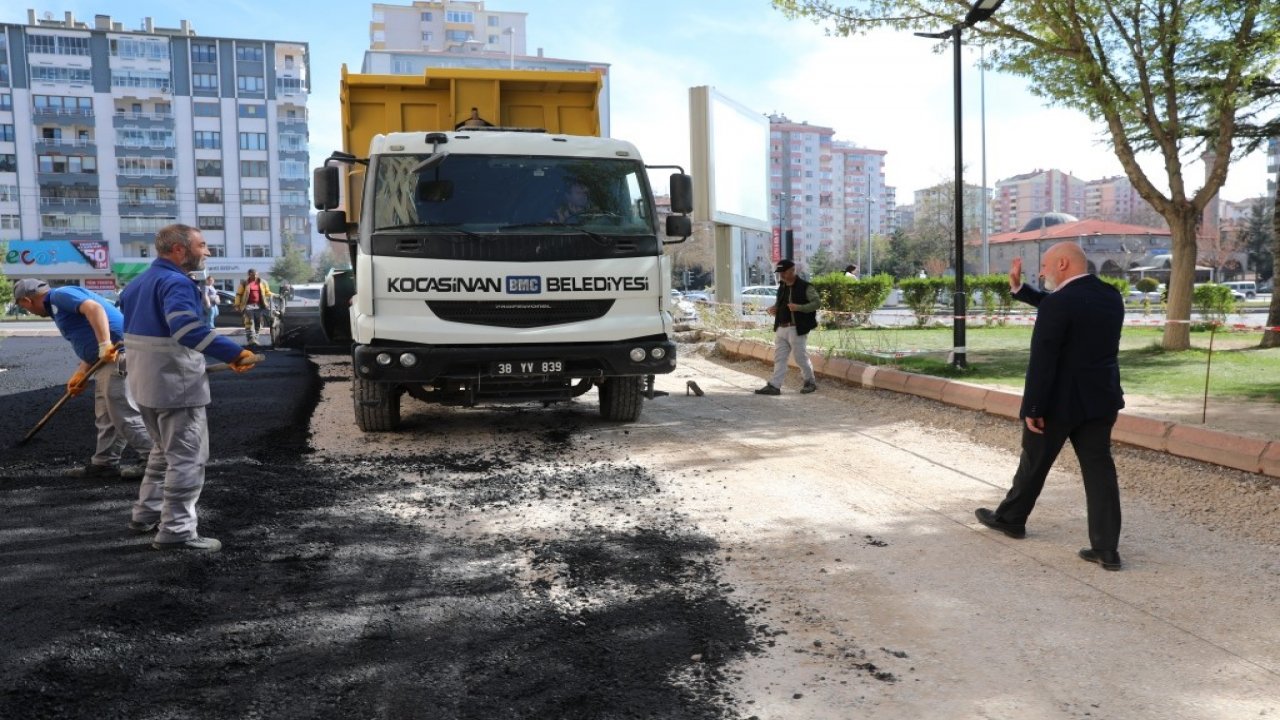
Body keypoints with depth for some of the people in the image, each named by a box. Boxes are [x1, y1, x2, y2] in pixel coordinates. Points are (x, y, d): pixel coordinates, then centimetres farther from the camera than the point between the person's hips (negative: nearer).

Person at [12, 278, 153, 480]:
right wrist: (81, 375, 20)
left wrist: (105, 344, -31)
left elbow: (94, 308, -24)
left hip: (117, 355, -11)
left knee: (125, 416, -7)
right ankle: (104, 463, 25)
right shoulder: (58, 305, 27)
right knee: (106, 417, 17)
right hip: (108, 358, 11)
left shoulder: (60, 295, -4)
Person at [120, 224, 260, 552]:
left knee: (166, 450, 25)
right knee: (187, 456, -3)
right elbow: (186, 328, -35)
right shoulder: (175, 282, -18)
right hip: (175, 384, -10)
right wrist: (233, 353, -39)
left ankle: (147, 514, 32)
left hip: (146, 382, 10)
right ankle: (176, 531, -1)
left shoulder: (140, 281, 14)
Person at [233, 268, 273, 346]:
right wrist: (237, 304, 0)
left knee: (258, 323, 7)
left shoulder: (262, 282, 10)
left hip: (259, 305, 4)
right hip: (248, 305, -4)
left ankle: (255, 338, 17)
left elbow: (267, 292, 22)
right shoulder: (244, 283, 2)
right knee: (249, 322, -14)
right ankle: (251, 338, -20)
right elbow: (239, 294, 4)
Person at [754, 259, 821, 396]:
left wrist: (799, 307, -25)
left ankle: (811, 382, 22)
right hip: (781, 328, 7)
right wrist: (774, 309, 5)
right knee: (779, 358, 5)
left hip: (796, 329, -7)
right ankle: (774, 386, 5)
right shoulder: (782, 287, 14)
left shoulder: (805, 287, -9)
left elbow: (817, 302, -14)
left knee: (800, 357, 3)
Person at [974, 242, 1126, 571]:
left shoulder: (1058, 304, -19)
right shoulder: (1111, 296, 6)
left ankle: (1010, 518, 32)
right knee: (1099, 468, 6)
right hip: (1101, 397, 7)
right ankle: (1106, 549, 6)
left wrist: (1033, 409, -15)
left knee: (1034, 462, 12)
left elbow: (1042, 362, -20)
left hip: (1061, 400, -6)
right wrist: (1020, 289, 16)